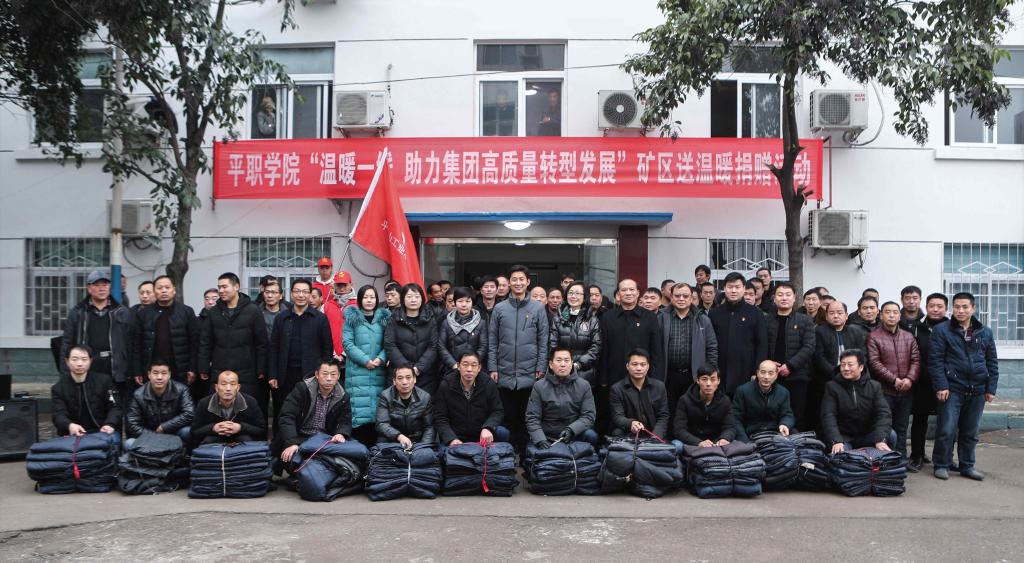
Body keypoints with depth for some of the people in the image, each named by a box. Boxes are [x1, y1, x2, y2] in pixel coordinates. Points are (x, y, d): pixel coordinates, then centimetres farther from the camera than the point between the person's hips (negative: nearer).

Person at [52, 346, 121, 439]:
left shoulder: (104, 380, 5)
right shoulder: (58, 388, 4)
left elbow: (114, 407, 0)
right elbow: (59, 415, -9)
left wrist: (109, 424, -23)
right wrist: (69, 425, -34)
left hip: (101, 431, 0)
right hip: (74, 434, 0)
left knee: (113, 438, -32)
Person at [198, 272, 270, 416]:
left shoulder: (253, 311, -2)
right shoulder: (214, 312, 9)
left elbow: (262, 343, -3)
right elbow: (205, 342, 10)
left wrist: (261, 370, -7)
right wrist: (203, 368, 4)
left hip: (246, 374, -3)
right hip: (219, 373, 3)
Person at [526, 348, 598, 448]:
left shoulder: (584, 385, 4)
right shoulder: (539, 386, 2)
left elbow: (589, 415, -2)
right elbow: (532, 418, -2)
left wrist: (571, 429, -20)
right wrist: (540, 440, -20)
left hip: (575, 436, 0)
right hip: (547, 437, 0)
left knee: (591, 435, -28)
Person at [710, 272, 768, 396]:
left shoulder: (755, 313, 3)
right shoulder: (715, 313, 7)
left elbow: (762, 345, 1)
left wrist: (757, 372, -6)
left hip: (746, 375, -1)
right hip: (720, 375, 1)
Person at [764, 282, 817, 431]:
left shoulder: (805, 321, 5)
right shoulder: (766, 320, 10)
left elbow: (808, 347, -6)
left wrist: (790, 365, -14)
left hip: (797, 376, -1)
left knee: (798, 416, 2)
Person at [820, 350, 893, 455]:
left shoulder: (874, 386, 3)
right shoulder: (832, 387, -3)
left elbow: (883, 413, -11)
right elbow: (828, 416, -15)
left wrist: (881, 439, -30)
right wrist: (836, 441, -32)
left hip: (867, 437, 3)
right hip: (843, 438, -3)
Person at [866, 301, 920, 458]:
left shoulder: (909, 337, 12)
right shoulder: (874, 337, -3)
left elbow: (916, 360, 6)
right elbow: (874, 362, -10)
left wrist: (910, 379, -11)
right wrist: (894, 380, -15)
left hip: (906, 391, 4)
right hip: (884, 390, -4)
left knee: (901, 428, 11)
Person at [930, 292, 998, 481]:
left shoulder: (985, 332, 10)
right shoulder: (942, 330, -2)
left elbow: (992, 362, 13)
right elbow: (935, 360, -6)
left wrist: (991, 388, 6)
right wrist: (941, 385, -13)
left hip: (977, 391, 4)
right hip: (952, 389, -4)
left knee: (971, 432, 11)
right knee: (947, 430, -4)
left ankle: (967, 466, 23)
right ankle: (942, 465, 9)